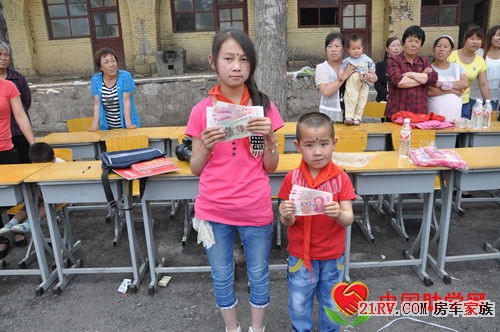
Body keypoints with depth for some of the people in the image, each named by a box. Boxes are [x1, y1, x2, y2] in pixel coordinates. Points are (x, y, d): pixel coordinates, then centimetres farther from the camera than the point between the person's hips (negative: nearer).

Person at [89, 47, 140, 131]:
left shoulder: (125, 76, -10)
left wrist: (129, 124, -21)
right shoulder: (95, 80, -2)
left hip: (125, 125, -2)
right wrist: (94, 125, -13)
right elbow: (97, 104, -3)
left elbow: (126, 101, -13)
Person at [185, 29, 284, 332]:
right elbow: (196, 169, 1)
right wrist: (205, 147, -18)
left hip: (255, 209, 0)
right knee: (222, 277, 18)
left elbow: (270, 168, 0)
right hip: (214, 210, 1)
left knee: (259, 275, 16)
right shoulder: (202, 110, -4)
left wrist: (270, 138, -18)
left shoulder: (264, 107, -4)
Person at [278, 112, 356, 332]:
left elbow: (349, 219, -12)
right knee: (299, 304, 17)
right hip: (300, 255, 0)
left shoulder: (341, 178, -11)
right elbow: (287, 223, -7)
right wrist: (286, 216, -30)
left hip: (333, 256, 1)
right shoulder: (292, 178, -11)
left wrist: (338, 214, -34)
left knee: (332, 305, 21)